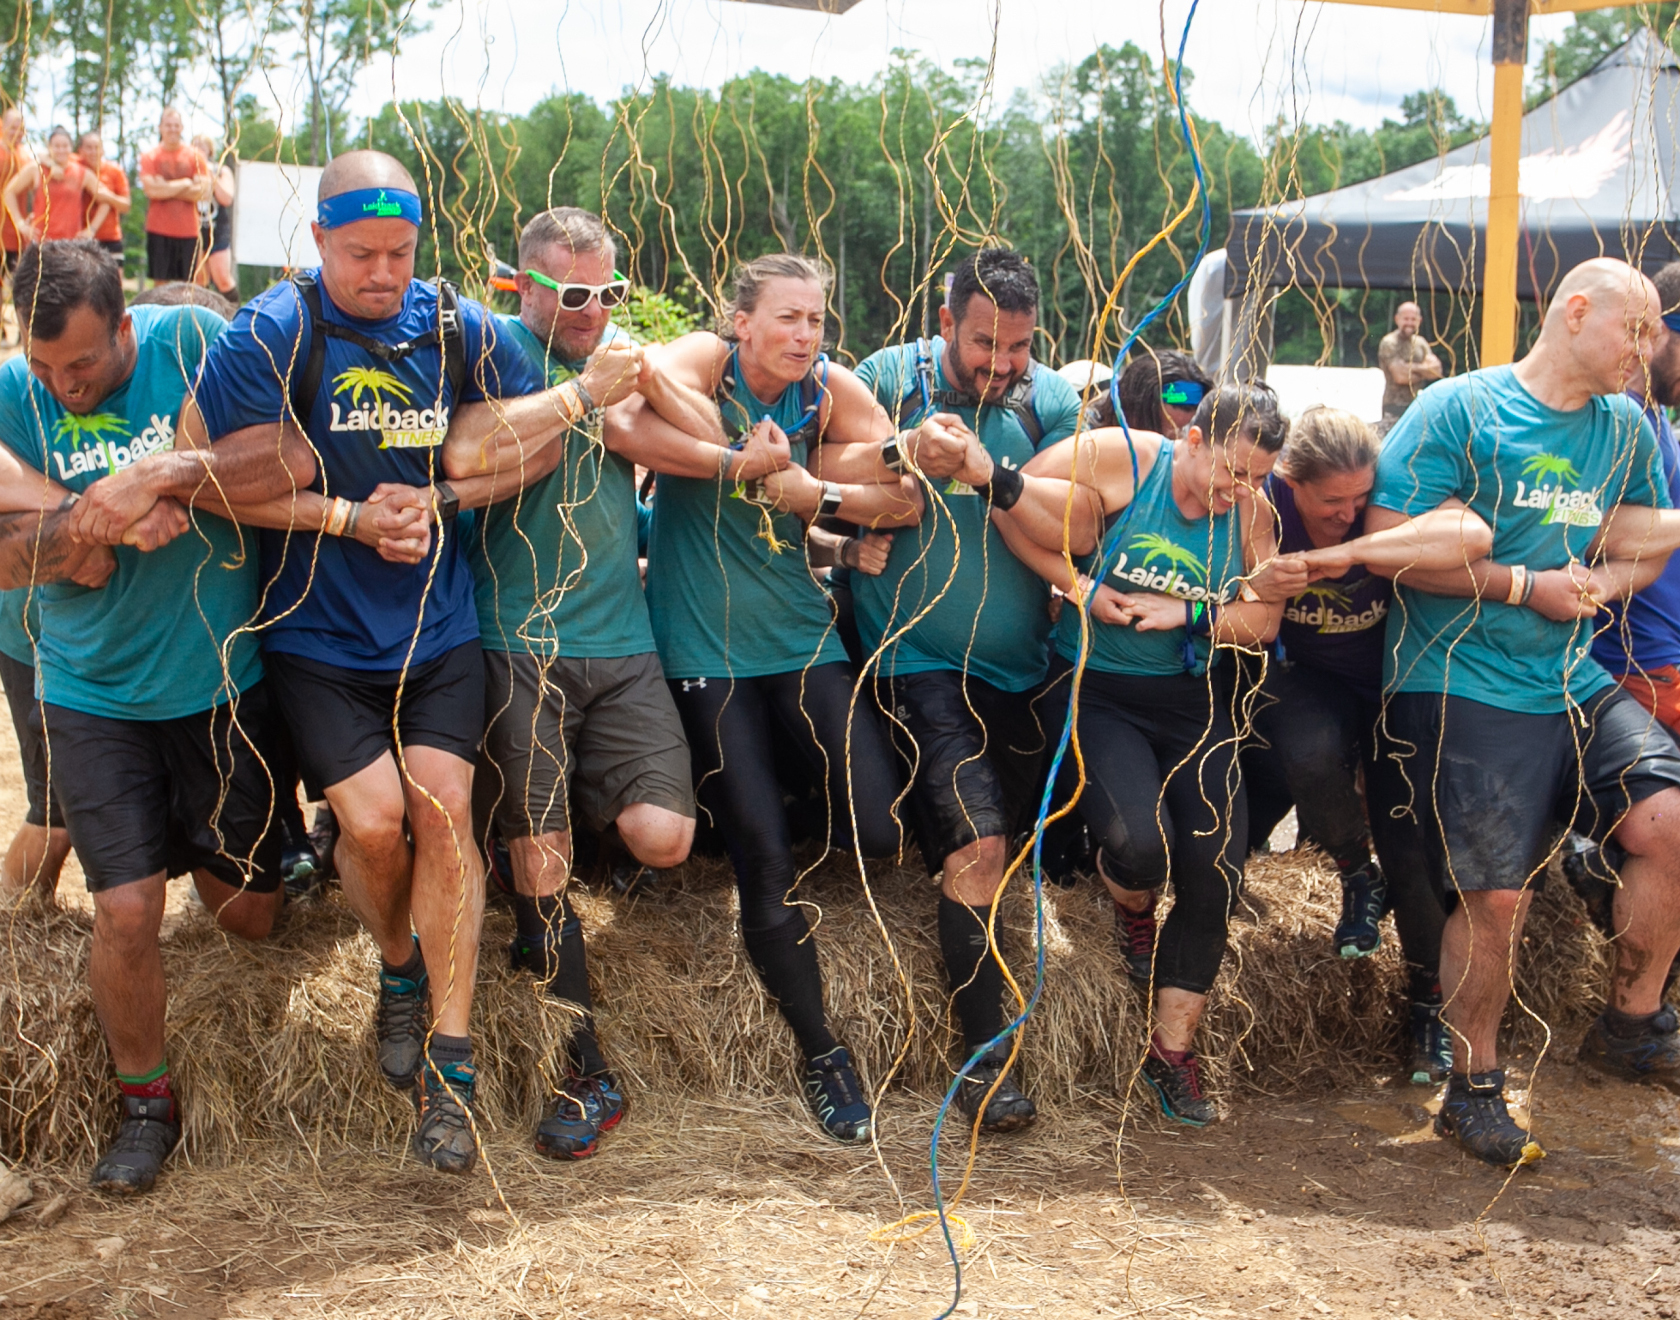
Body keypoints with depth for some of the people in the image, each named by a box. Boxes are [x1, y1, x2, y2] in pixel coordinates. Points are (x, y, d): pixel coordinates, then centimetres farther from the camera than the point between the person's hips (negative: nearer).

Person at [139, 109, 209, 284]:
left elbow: (203, 191, -5)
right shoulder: (150, 157, 3)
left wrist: (167, 189, -9)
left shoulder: (195, 156, 6)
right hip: (159, 230, -1)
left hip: (188, 230, 1)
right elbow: (151, 189, -11)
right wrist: (184, 184, -7)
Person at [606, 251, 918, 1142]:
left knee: (876, 828, -11)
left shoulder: (830, 390, 3)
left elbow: (905, 499, 0)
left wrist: (816, 494, -15)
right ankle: (821, 1054, 12)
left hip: (799, 635, 4)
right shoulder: (704, 360, -7)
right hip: (705, 647, -3)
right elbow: (622, 422, -28)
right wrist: (737, 461, -28)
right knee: (765, 860, -4)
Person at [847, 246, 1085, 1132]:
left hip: (1020, 663, 4)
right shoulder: (889, 380, -1)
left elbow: (1075, 528, -8)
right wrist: (901, 453, -20)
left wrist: (992, 474, -22)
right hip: (918, 658, -4)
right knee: (977, 842, -14)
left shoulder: (1049, 401, 4)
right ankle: (985, 1058, -7)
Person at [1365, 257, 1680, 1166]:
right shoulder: (1457, 411, -6)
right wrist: (1527, 585, -12)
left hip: (1575, 683, 6)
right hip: (1461, 687, -5)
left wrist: (1602, 581, -1)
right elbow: (1390, 544, -11)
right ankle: (1472, 1089, 14)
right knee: (1496, 897, -8)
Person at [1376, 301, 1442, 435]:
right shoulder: (1389, 343, -7)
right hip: (1396, 406, -7)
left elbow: (1436, 369, 1)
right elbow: (1400, 376, -16)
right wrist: (1425, 372, 0)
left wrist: (1413, 367, -14)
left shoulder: (1420, 343, 14)